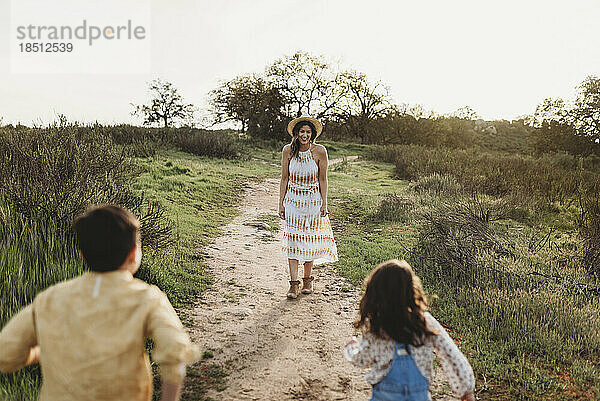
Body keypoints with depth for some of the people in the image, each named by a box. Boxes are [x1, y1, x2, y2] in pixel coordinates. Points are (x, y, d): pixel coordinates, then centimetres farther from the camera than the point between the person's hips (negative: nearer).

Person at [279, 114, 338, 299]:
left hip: (313, 200, -1)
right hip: (293, 199, 1)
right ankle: (294, 283, 0)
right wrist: (281, 203, 1)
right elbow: (284, 179, 2)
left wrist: (324, 204, -3)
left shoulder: (319, 151, -8)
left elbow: (322, 180, -1)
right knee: (292, 239, -4)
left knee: (310, 239, 5)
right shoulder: (288, 150, -5)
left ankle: (307, 279, 22)